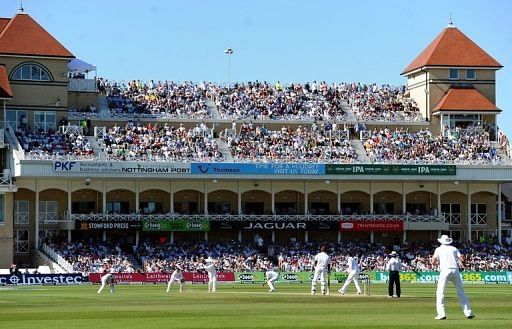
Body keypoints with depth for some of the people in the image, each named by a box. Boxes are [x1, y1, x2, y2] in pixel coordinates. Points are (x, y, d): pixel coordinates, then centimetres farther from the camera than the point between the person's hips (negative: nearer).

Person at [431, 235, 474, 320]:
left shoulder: (439, 249, 13)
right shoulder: (454, 249, 18)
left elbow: (433, 262, 6)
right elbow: (462, 259, 6)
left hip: (445, 270, -3)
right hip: (455, 270, 3)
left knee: (440, 293, 2)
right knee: (461, 292, 10)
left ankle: (441, 314, -10)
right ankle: (468, 312, 7)